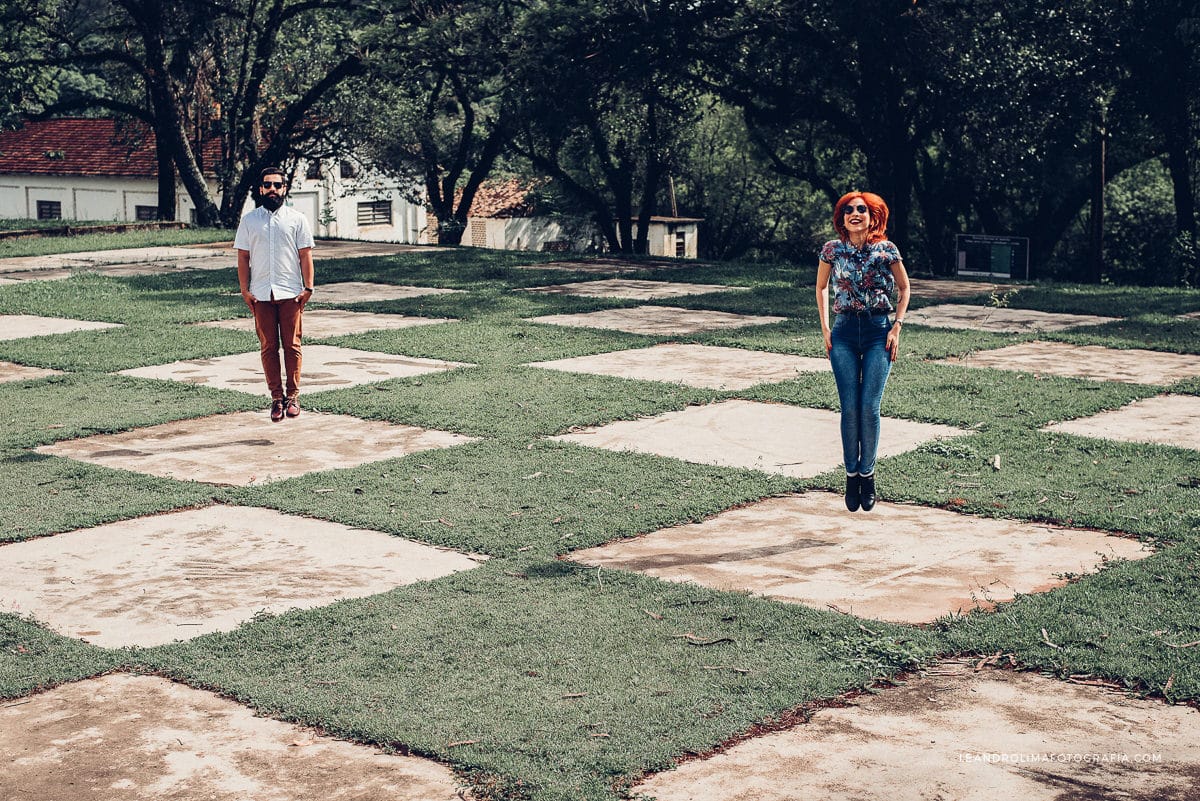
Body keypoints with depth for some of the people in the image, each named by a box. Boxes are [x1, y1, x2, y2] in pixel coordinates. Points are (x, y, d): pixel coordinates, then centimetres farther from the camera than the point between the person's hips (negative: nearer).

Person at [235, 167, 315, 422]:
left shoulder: (297, 219, 6)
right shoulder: (249, 220, 9)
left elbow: (305, 255, 4)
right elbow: (243, 257, 9)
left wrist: (308, 288, -4)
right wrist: (245, 290, 1)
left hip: (290, 293, -1)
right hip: (261, 294, 1)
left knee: (291, 345, -1)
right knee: (268, 347, 2)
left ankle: (293, 395, 6)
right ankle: (276, 396, 7)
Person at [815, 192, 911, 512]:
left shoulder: (886, 250, -2)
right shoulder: (832, 250, 1)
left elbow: (904, 288, 11)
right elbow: (821, 288, 16)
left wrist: (897, 326, 2)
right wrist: (825, 329, 9)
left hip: (878, 332, -1)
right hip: (844, 332, 1)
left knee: (870, 408, -5)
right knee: (849, 409, -2)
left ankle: (867, 474, 8)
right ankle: (851, 475, 9)